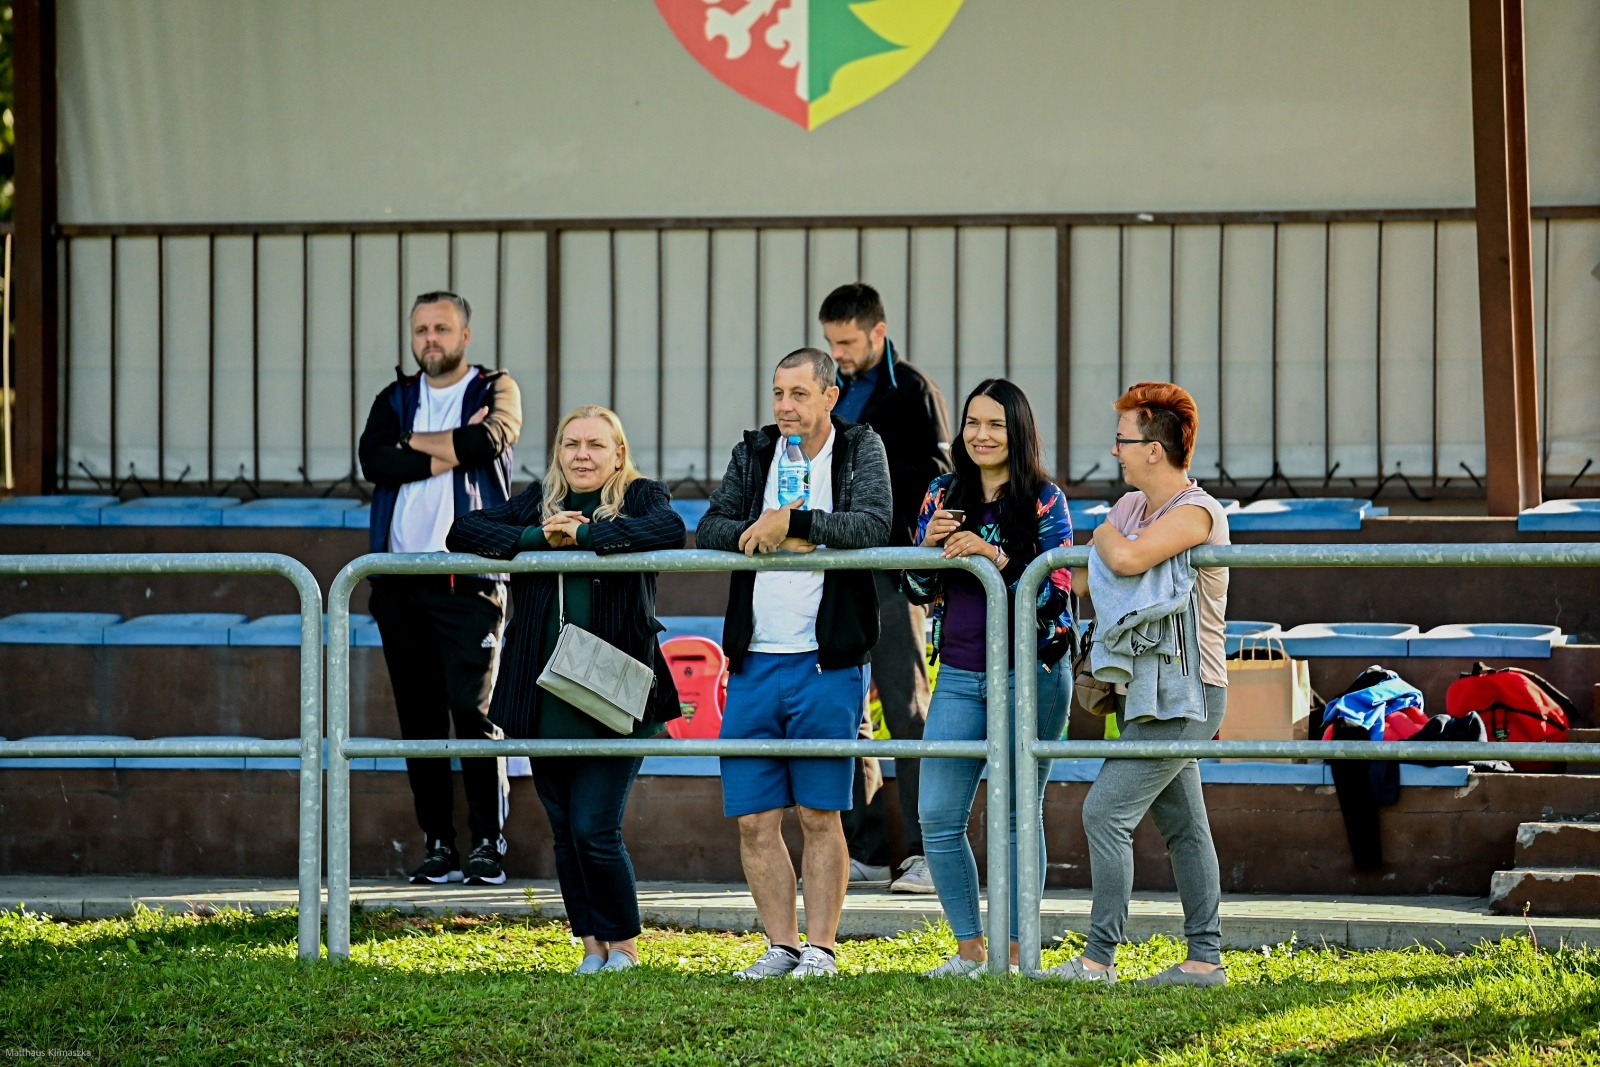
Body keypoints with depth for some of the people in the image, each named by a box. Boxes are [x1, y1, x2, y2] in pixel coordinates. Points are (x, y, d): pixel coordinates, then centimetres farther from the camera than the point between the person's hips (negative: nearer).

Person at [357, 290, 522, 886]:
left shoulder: (494, 391, 7)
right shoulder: (395, 400, 16)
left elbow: (488, 441, -15)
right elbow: (374, 460, -3)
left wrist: (415, 442, -3)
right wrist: (451, 452, -10)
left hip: (469, 580, -4)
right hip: (401, 580, 4)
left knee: (475, 712, -11)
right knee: (419, 717, 3)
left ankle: (489, 844, -7)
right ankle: (438, 846, 7)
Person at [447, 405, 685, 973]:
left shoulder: (639, 498, 1)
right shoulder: (537, 502, 10)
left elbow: (671, 530, -21)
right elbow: (463, 531, 1)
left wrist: (583, 533, -19)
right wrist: (538, 537, -13)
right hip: (545, 702, 4)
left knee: (594, 830, -9)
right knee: (565, 833, 9)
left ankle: (623, 942, 10)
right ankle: (592, 944, 20)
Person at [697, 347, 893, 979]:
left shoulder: (861, 450, 1)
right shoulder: (753, 453, 11)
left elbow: (874, 525, -17)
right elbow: (709, 532, 2)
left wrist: (792, 521, -26)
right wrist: (760, 535, -16)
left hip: (827, 662, -4)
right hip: (753, 662, 4)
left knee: (819, 815, -2)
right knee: (754, 820, 3)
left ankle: (820, 947, 4)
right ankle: (780, 945, 11)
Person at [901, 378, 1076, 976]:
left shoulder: (1044, 501, -3)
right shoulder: (943, 496, 9)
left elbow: (1054, 592, -10)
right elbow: (918, 592, 12)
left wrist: (994, 556, -21)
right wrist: (929, 546, -8)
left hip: (1029, 674, -4)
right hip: (959, 675, 4)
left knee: (1018, 815, 0)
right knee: (937, 818, -1)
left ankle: (1014, 953, 7)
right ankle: (969, 948, 11)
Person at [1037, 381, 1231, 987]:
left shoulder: (1196, 512, -17)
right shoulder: (1130, 507, 11)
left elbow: (1127, 560, -33)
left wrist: (1106, 534, -10)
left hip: (1184, 697, -9)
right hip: (1150, 693, 9)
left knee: (1107, 811, -14)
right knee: (1182, 824, 11)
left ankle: (1099, 958, -13)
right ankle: (1205, 957, 15)